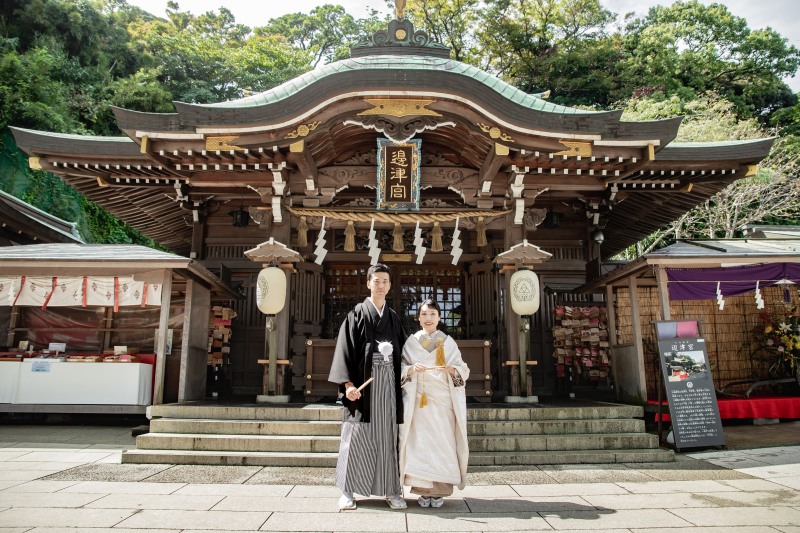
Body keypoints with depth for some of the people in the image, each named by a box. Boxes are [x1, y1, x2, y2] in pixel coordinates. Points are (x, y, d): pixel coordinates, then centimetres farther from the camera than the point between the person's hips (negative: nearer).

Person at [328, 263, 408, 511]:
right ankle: (348, 491, 10)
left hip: (388, 383, 4)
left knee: (387, 435, 6)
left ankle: (390, 490, 14)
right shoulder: (357, 314, 2)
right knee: (356, 435, -1)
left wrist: (403, 381, 6)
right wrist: (348, 383, -16)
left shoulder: (394, 318, 14)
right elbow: (345, 349, -6)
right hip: (363, 382, -3)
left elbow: (402, 351, 16)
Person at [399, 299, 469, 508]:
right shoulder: (411, 342, 9)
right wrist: (412, 369, -16)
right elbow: (401, 368, 5)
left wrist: (451, 369, -16)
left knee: (442, 442, -5)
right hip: (418, 400, 0)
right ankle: (424, 490, 6)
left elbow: (462, 369, 4)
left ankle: (439, 491, 6)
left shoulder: (448, 342, 9)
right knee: (420, 442, -4)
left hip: (443, 399, 0)